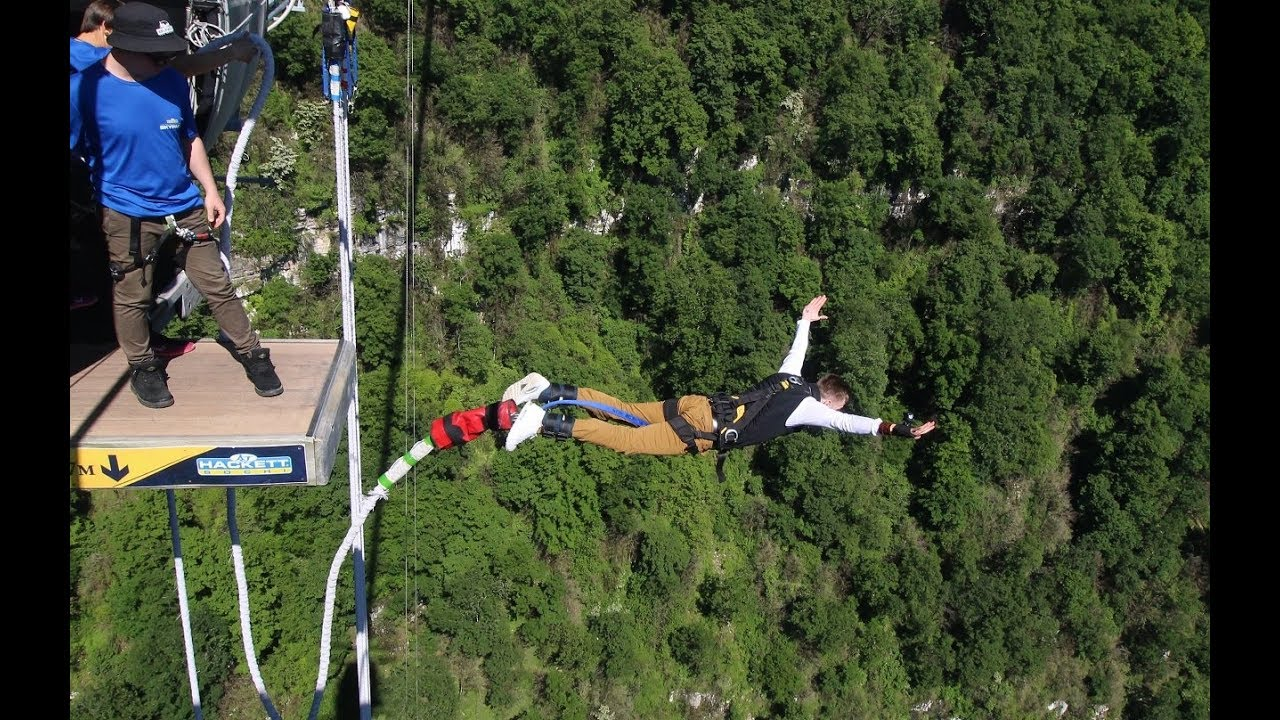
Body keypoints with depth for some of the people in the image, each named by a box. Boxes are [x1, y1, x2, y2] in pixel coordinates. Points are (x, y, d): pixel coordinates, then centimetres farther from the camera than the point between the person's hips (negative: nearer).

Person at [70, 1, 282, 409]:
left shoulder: (172, 81, 1)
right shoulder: (85, 89, -13)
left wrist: (210, 190, 12)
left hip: (185, 208, 3)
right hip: (128, 217, -3)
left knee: (217, 287, 8)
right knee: (132, 298, 10)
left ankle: (254, 356, 21)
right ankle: (143, 368, 31)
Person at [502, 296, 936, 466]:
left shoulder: (791, 379, 19)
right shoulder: (811, 408, -1)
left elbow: (796, 351, 37)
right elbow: (852, 423, -7)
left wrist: (806, 320, 54)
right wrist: (900, 431, -1)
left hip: (697, 406, 7)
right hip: (701, 432, -7)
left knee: (627, 412, 10)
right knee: (625, 439, -11)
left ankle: (551, 392, 1)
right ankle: (545, 423, -20)